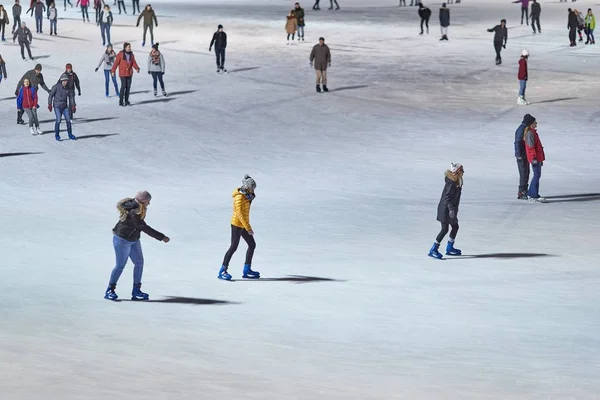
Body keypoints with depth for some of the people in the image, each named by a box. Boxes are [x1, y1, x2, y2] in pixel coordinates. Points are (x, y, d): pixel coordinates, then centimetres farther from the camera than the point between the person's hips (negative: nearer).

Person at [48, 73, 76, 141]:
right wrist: (50, 104, -13)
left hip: (65, 106, 4)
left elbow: (71, 97, 11)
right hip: (57, 106, -4)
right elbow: (51, 95, -7)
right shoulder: (56, 87, -11)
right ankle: (57, 135, -3)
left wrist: (73, 106, 6)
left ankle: (70, 134, 18)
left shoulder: (68, 88, 1)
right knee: (58, 120, -15)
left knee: (68, 120, 3)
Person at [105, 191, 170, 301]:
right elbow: (145, 229, -30)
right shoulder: (134, 213, -31)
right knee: (120, 265, -3)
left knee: (139, 263, 6)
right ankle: (109, 291, 9)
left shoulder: (137, 208, -3)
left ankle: (136, 291, 11)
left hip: (133, 240, 9)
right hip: (122, 239, -9)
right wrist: (162, 237, -26)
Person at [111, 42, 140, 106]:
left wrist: (137, 68, -12)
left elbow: (134, 63, 6)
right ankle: (121, 101, -7)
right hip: (122, 73, -5)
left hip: (129, 73, 5)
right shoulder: (120, 54, -8)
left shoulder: (131, 55, 8)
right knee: (123, 86, -12)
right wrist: (113, 71, -12)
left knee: (128, 87, 7)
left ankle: (126, 100, 17)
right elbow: (116, 62, -8)